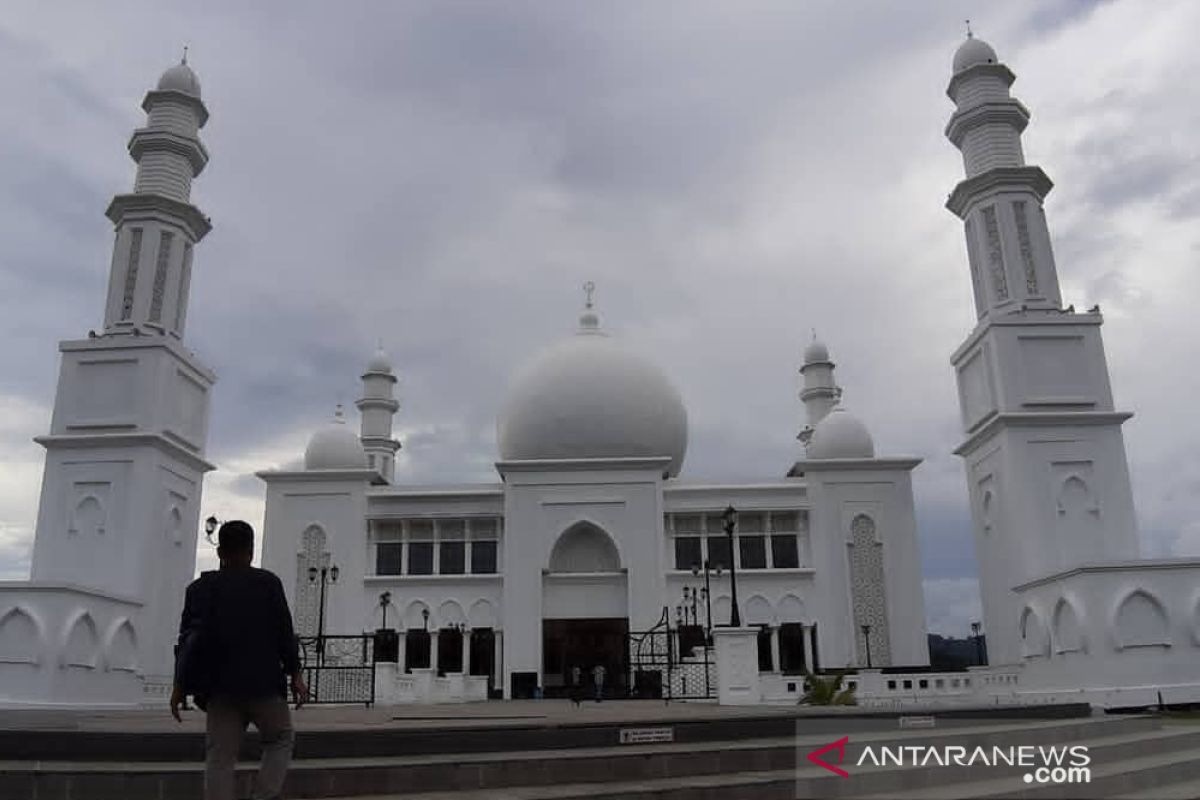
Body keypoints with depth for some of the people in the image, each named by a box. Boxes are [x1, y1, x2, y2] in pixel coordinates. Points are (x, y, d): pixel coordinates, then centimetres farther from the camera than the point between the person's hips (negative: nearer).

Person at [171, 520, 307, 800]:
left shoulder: (201, 587, 7)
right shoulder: (268, 582, 0)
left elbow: (188, 638, 2)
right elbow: (285, 632, -2)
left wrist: (179, 685, 6)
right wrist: (295, 674, 2)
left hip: (220, 685, 2)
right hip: (263, 682, -2)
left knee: (220, 757, 4)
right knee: (280, 740, 16)